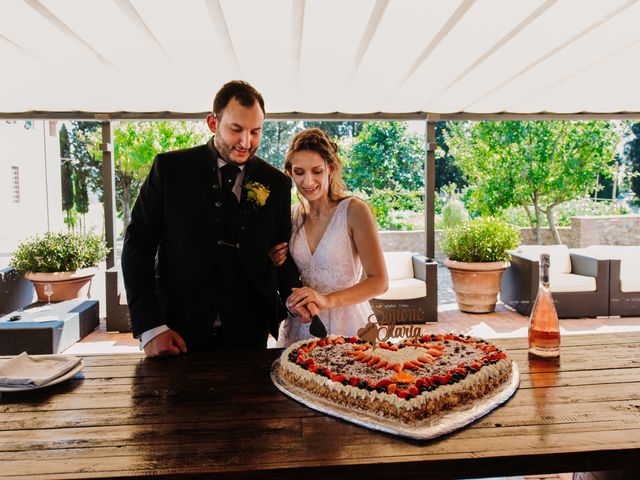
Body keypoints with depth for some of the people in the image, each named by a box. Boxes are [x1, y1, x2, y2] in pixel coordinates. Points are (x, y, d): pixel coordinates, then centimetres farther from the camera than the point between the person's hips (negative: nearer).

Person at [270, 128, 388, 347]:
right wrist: (277, 265, -6)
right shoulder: (293, 215, 2)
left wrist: (327, 300, -27)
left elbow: (379, 281, -15)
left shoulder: (354, 210, -12)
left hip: (346, 325, -4)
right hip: (300, 328, 4)